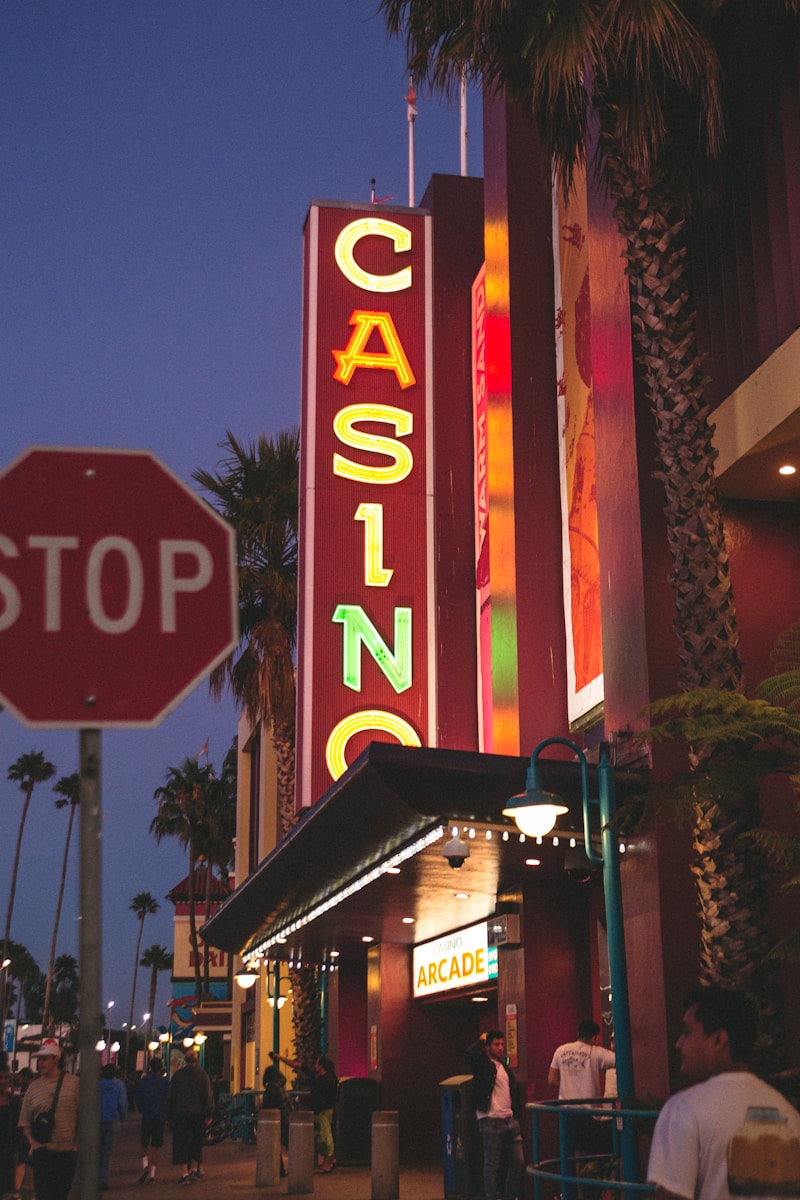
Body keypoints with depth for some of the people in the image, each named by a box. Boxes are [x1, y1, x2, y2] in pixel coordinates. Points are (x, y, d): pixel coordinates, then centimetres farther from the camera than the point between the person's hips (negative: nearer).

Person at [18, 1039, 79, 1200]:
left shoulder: (73, 1083, 1)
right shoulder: (33, 1088, 5)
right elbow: (24, 1122, 8)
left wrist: (77, 1143, -2)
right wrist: (32, 1142, -7)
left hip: (68, 1151, 0)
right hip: (43, 1151, 0)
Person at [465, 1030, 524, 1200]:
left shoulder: (506, 1069, 17)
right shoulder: (483, 1065, -4)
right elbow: (470, 1054, -26)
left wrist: (516, 1117, 17)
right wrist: (481, 1040, -9)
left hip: (510, 1121, 7)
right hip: (490, 1121, -7)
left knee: (518, 1162, 7)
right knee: (492, 1165, -1)